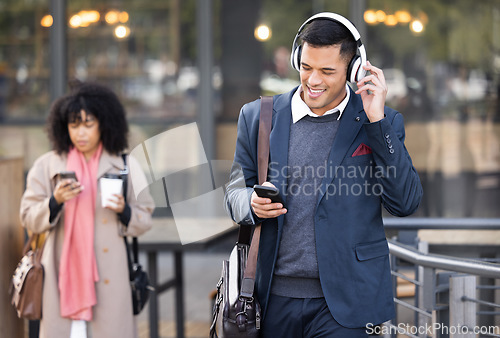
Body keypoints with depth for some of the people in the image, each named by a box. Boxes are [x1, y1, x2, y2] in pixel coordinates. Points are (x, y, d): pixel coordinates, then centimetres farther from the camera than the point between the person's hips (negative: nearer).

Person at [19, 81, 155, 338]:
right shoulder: (47, 166, 9)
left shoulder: (125, 165, 10)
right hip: (64, 274, 0)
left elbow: (144, 220, 12)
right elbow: (29, 219, 5)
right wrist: (55, 201, -13)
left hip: (109, 276, 0)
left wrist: (123, 210, -9)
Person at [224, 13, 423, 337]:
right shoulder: (258, 116, 7)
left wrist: (377, 121, -12)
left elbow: (406, 202, -6)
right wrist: (252, 203, -12)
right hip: (273, 296, 2)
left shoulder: (380, 123, 2)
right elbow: (236, 192, 12)